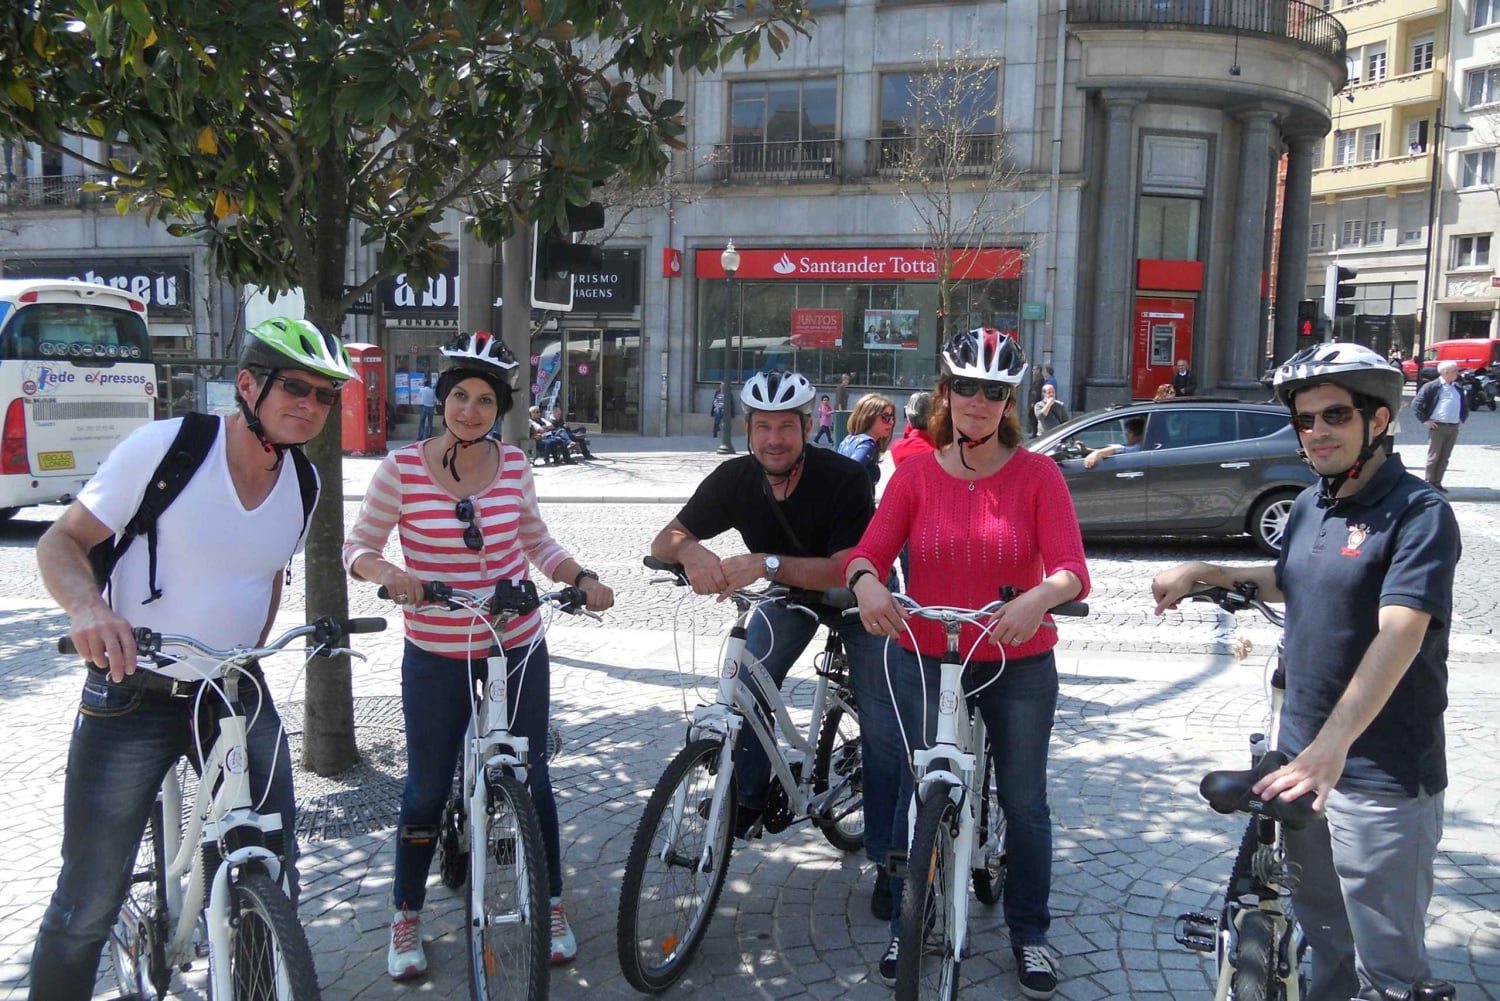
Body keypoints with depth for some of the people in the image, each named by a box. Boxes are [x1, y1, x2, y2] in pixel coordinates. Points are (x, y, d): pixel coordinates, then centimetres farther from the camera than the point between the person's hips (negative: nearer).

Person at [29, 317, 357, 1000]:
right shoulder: (164, 446, -14)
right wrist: (87, 604, -29)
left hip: (238, 699, 4)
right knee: (89, 904, 3)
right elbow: (59, 543, -10)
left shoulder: (304, 483, 1)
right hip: (132, 695, -4)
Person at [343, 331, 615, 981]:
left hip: (518, 648, 2)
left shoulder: (514, 464, -3)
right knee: (427, 789, 9)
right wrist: (387, 571, -26)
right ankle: (406, 919, 30)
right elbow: (358, 547, -4)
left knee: (531, 779, 11)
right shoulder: (402, 468, -10)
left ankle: (552, 907, 29)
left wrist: (582, 576, -9)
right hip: (435, 657, -2)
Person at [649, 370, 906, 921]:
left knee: (883, 729, -8)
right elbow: (664, 539, -20)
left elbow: (847, 569, -40)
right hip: (787, 593, 4)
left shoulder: (844, 478, -33)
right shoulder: (735, 478, -21)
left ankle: (888, 860, 5)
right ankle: (749, 798, 14)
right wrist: (691, 550, -44)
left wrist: (767, 563, -52)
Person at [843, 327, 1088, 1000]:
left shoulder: (1037, 475, -5)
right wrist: (866, 582, -34)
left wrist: (1038, 599, -37)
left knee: (1025, 803, 11)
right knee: (920, 795, 10)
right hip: (923, 659, 1)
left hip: (1019, 664, 0)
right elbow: (868, 552, -10)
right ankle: (907, 926, 29)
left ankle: (1029, 931, 33)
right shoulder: (915, 474, 0)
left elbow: (1071, 570, -15)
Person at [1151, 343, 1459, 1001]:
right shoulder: (1310, 504, 7)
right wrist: (1202, 572, 13)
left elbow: (1399, 636, -28)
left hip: (1381, 773, -7)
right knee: (1323, 933, 24)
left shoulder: (1419, 514, -16)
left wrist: (1331, 747, -38)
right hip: (1303, 750, 7)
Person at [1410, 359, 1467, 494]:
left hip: (1454, 427, 6)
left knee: (1445, 457, 8)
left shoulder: (1458, 388, 14)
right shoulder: (1432, 387, -6)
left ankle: (1437, 483, 14)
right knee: (1433, 457, -2)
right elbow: (1416, 404, -7)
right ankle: (1429, 483, 5)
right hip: (1438, 426, -6)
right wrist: (1425, 420, -9)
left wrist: (1462, 419, 16)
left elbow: (1465, 405, 28)